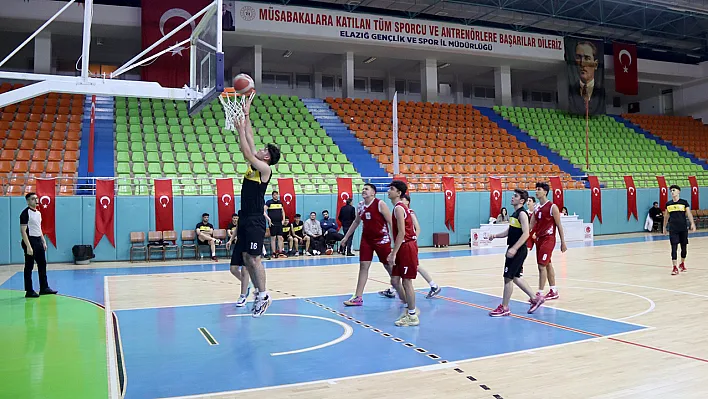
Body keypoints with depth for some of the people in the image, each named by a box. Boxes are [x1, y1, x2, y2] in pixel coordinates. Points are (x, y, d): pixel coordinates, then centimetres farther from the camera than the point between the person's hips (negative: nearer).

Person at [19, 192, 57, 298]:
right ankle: (29, 291, 5)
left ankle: (44, 288, 20)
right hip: (30, 241, -8)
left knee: (42, 265, 12)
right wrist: (28, 246, -21)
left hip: (38, 241, 8)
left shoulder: (38, 213, 13)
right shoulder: (25, 213, -13)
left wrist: (44, 242, 17)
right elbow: (23, 231, -17)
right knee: (29, 267, -1)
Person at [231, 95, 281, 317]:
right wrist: (246, 115, 14)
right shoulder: (254, 165, 13)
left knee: (254, 258, -7)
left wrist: (240, 129, -14)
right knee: (245, 258, 10)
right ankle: (258, 292, 19)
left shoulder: (265, 169, -9)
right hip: (245, 218, 9)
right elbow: (249, 140, 15)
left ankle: (263, 296, 1)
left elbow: (247, 153, -20)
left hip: (255, 220, -9)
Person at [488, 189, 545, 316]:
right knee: (515, 277, 16)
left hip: (518, 251, -10)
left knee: (508, 277, -4)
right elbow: (509, 231, 21)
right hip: (514, 250, 10)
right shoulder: (515, 213, 14)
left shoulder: (522, 214, -15)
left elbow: (526, 234, -24)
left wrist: (514, 248, -28)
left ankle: (504, 308, 6)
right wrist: (495, 235, 6)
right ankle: (535, 298, 27)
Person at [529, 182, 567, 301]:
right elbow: (531, 225, 11)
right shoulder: (537, 207, 9)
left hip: (548, 239, -8)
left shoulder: (552, 207, -11)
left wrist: (563, 242, -9)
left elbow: (559, 225, -9)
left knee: (542, 266, -11)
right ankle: (554, 291, 24)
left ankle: (540, 293, -7)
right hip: (539, 239, 8)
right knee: (548, 265, 14)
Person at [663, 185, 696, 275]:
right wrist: (664, 227, 17)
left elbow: (689, 214, -6)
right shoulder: (668, 203, 5)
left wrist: (692, 224, -20)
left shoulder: (684, 202, -1)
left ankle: (682, 264, 32)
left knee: (684, 247, 10)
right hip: (673, 229, 0)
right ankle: (675, 268, -7)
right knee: (674, 248, -7)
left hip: (683, 229, 0)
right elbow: (666, 216, 15)